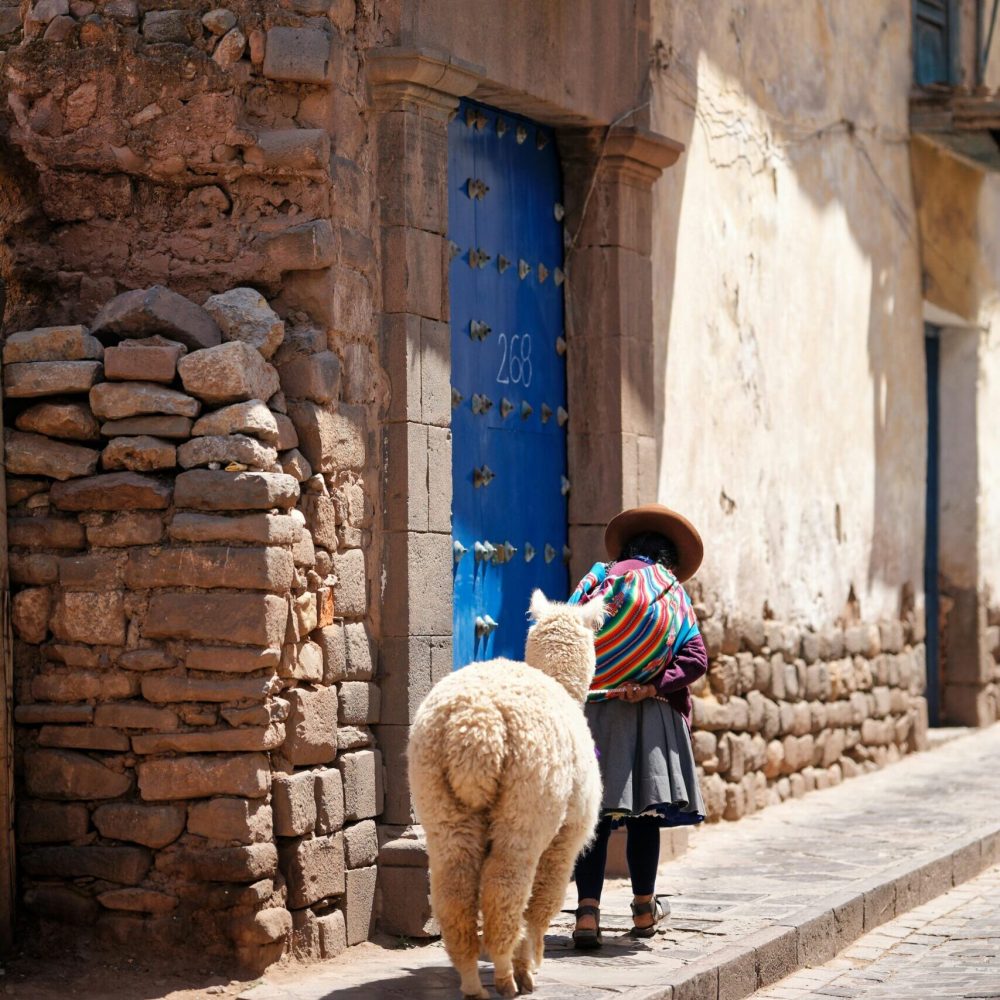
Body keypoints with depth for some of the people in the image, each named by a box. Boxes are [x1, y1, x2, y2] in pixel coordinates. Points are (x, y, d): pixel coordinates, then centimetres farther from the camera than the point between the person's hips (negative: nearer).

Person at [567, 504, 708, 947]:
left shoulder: (598, 581, 9)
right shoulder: (673, 594, 6)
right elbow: (695, 659, -6)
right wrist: (653, 685, -10)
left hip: (593, 711, 1)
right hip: (649, 714, 0)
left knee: (594, 814, -2)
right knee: (644, 813, 10)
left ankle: (588, 910, -15)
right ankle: (644, 908, 23)